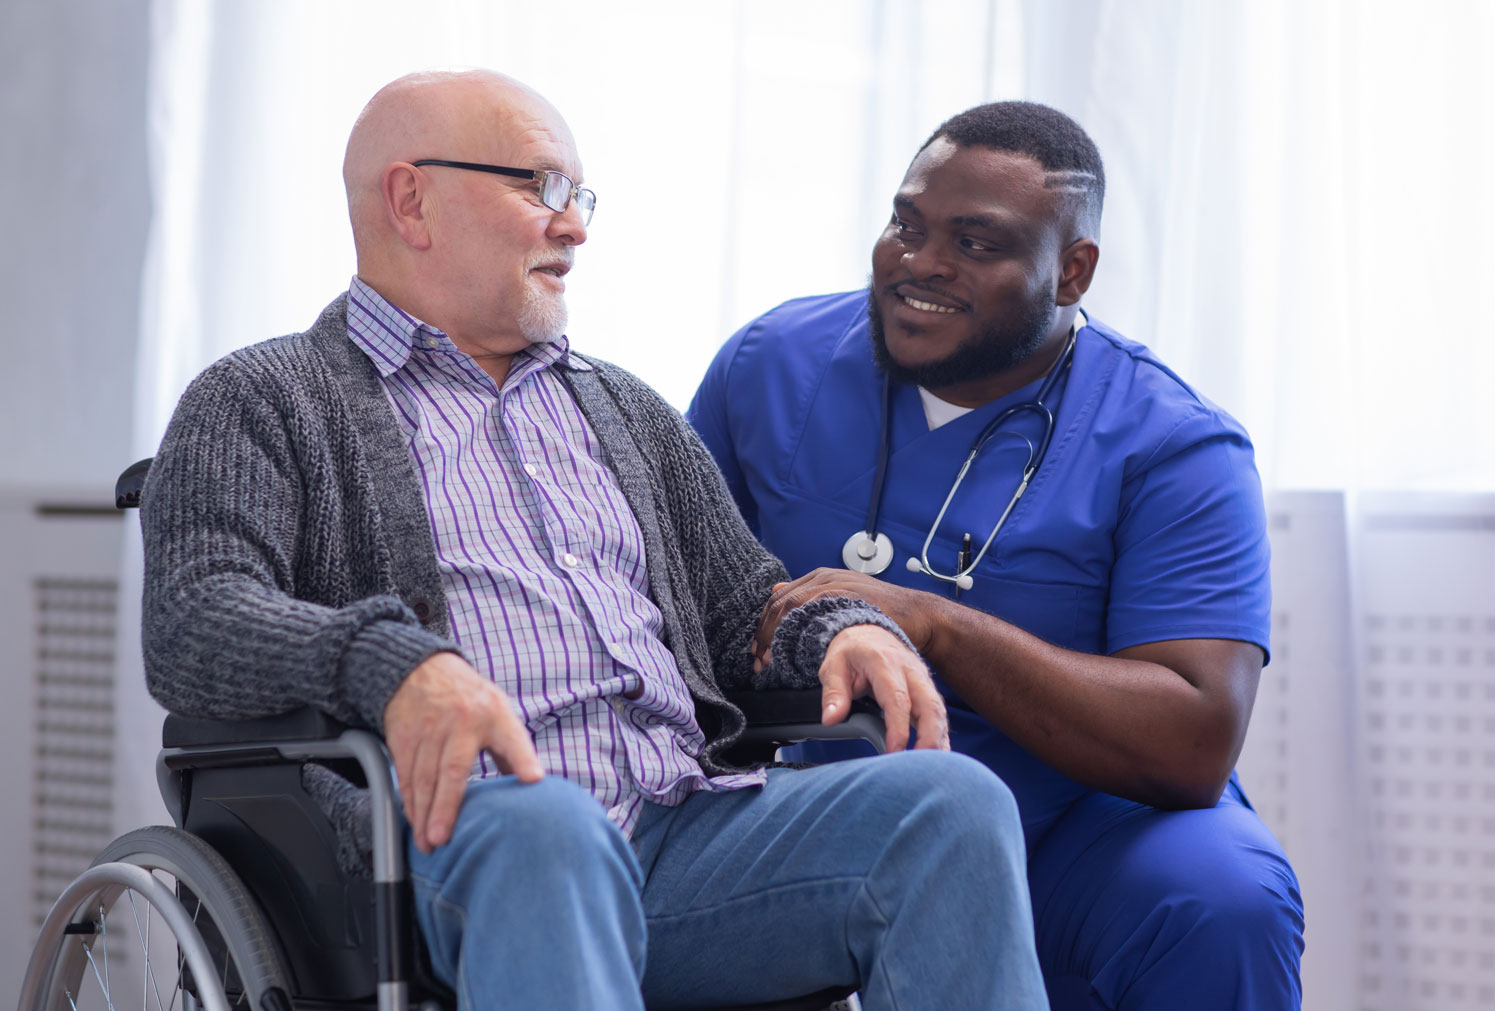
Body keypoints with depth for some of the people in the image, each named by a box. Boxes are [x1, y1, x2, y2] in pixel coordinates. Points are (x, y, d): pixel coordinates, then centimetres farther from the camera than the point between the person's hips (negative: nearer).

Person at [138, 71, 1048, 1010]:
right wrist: (395, 663, -25)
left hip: (690, 827, 5)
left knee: (953, 802, -21)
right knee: (539, 825, -40)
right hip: (460, 838, -5)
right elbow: (194, 625, -4)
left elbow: (747, 608, 31)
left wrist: (845, 631, 5)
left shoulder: (629, 411, 32)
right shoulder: (263, 402, 12)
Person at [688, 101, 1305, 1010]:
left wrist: (931, 624, -27)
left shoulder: (1173, 448, -10)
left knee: (1224, 905, -34)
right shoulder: (773, 365, 2)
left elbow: (1195, 746, -21)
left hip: (1076, 824, -3)